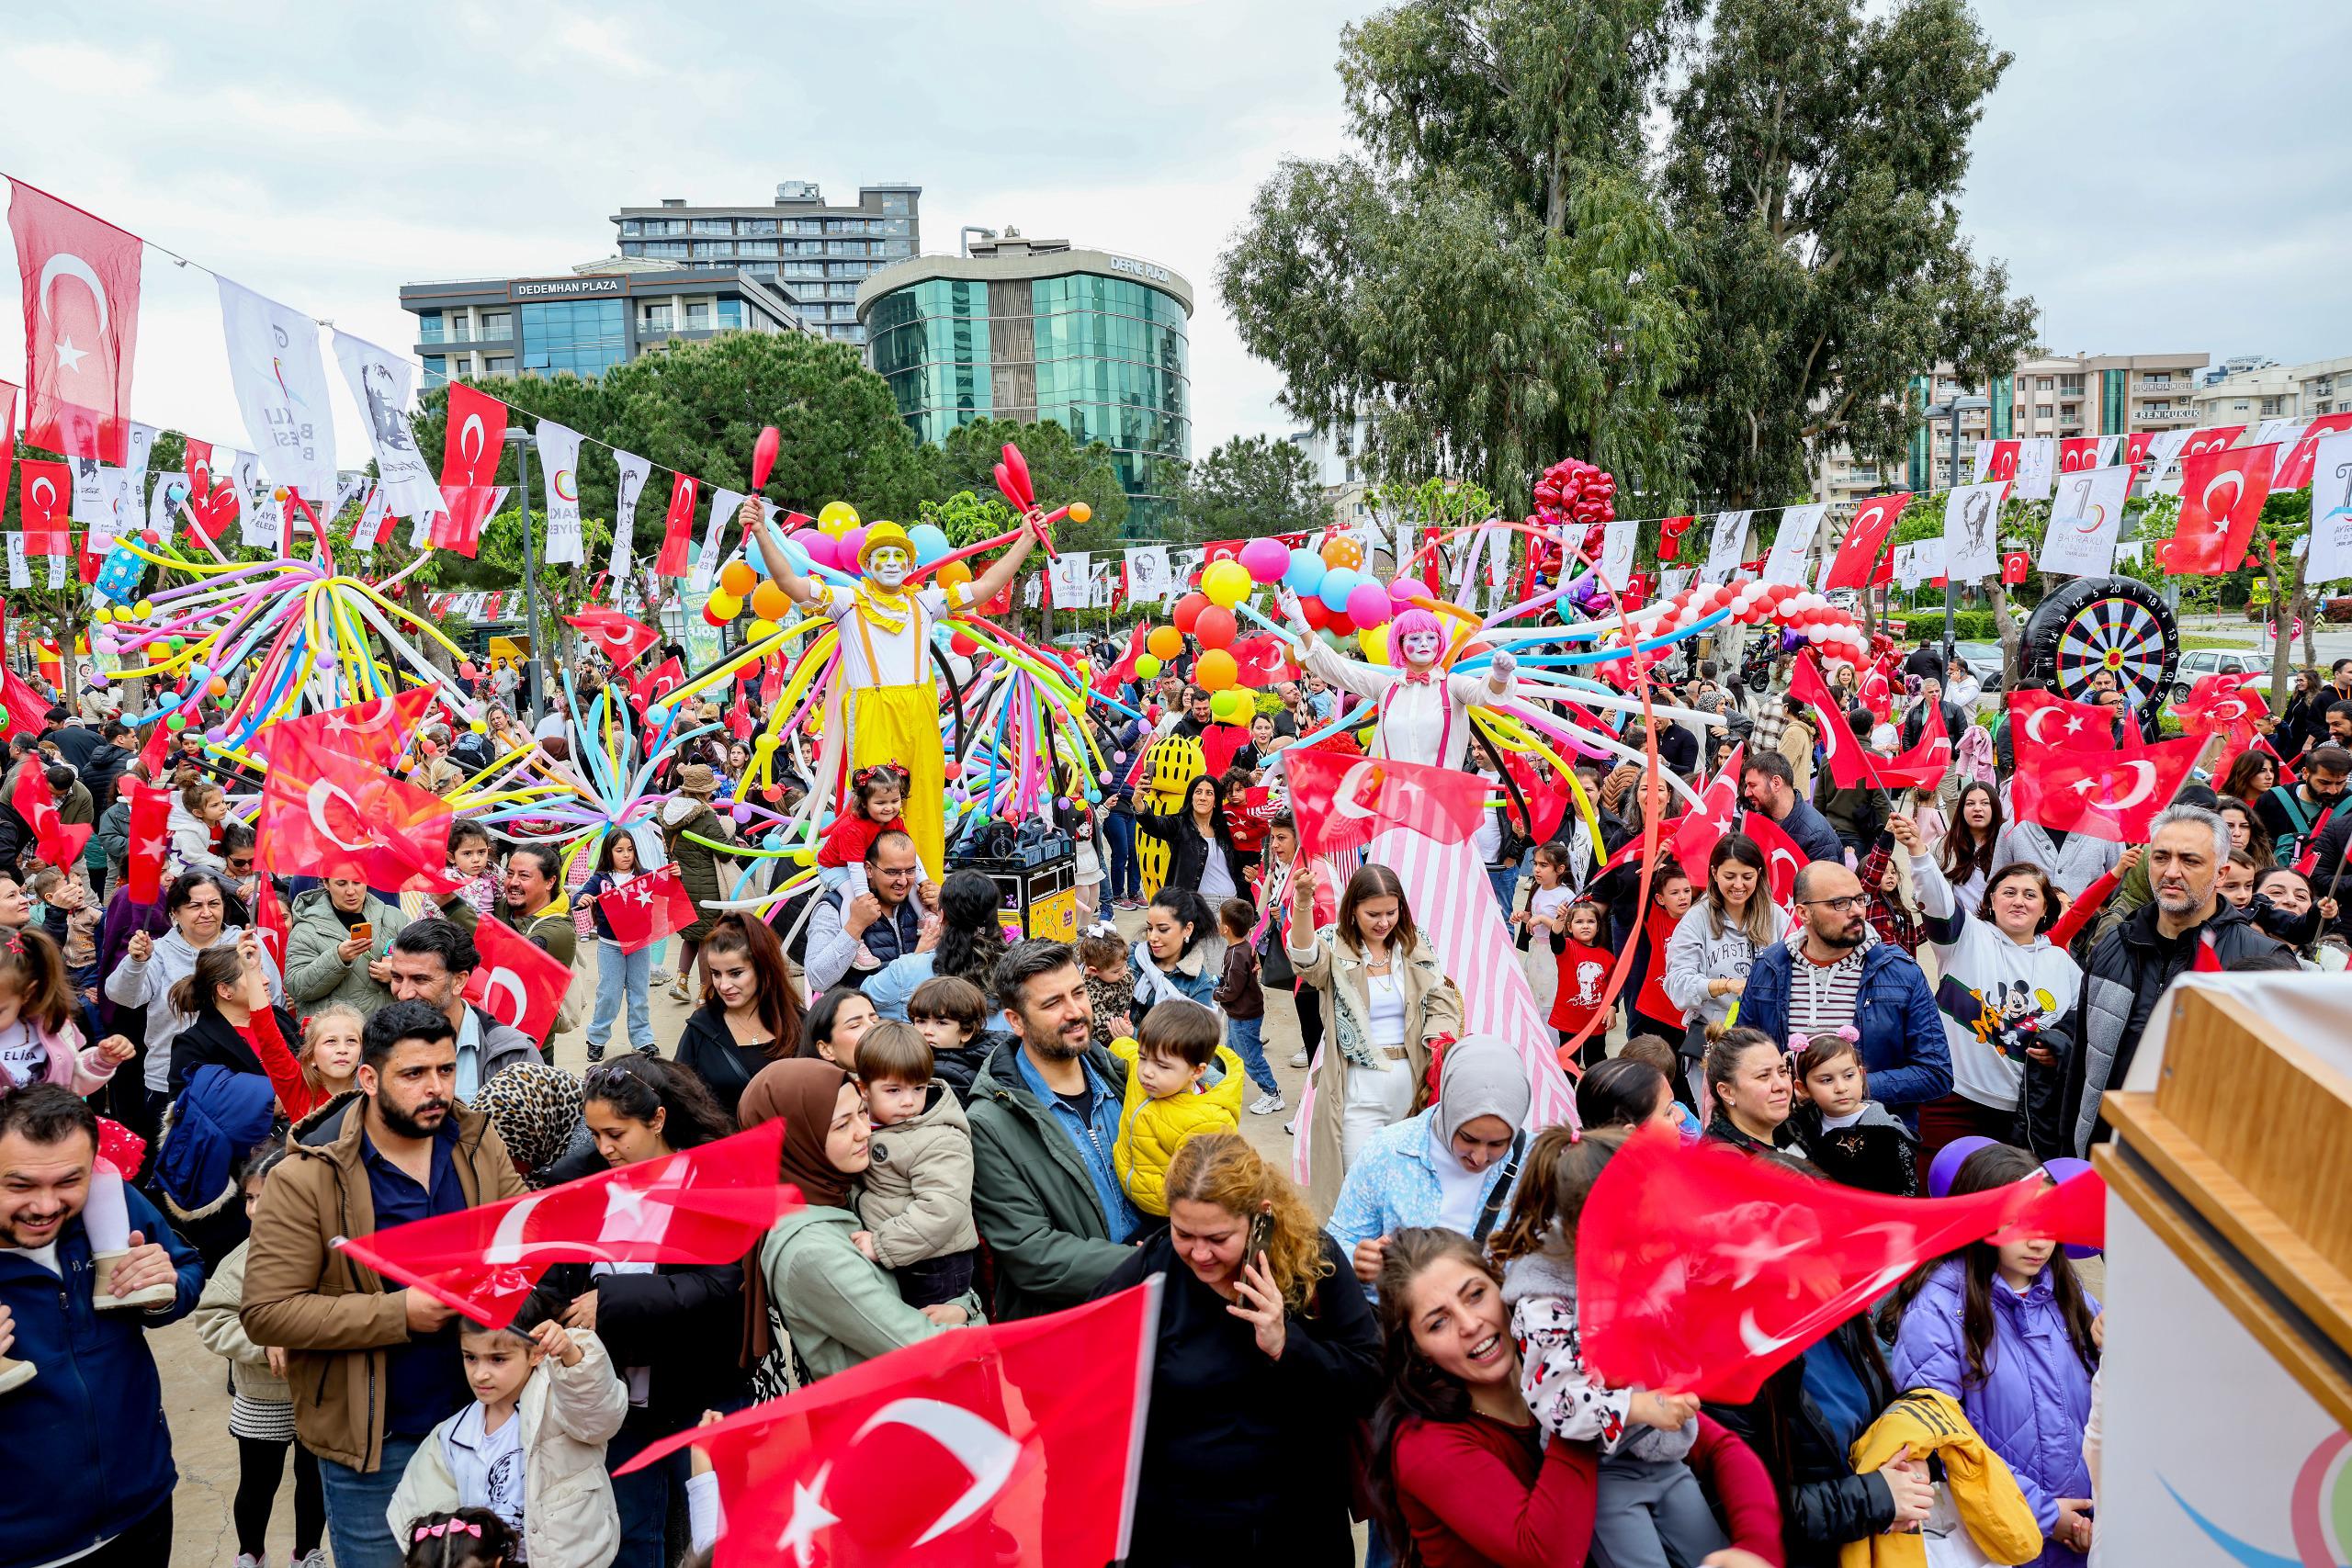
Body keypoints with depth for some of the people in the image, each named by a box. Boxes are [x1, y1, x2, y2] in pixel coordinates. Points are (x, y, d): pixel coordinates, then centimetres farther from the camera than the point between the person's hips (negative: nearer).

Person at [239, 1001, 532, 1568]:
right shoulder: (308, 1179, -15)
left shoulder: (480, 1145, -2)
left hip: (480, 1413, 4)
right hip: (373, 1437, -4)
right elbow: (266, 1312, -17)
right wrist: (399, 1313, -23)